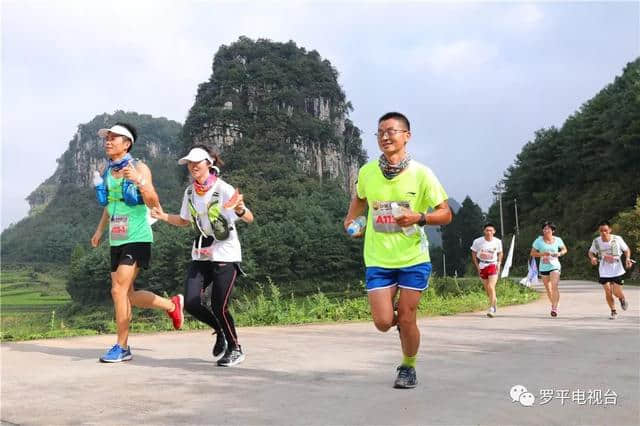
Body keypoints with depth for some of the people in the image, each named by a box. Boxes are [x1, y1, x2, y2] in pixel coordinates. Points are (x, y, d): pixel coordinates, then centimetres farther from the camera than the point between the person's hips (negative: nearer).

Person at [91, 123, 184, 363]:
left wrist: (140, 181, -31)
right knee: (127, 295, 10)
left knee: (119, 290, -13)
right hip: (116, 240, 7)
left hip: (137, 238, -7)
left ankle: (122, 348, -1)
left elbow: (153, 203, -16)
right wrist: (100, 229, 17)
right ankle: (172, 305, 32)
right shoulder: (106, 171, 12)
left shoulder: (139, 168, -7)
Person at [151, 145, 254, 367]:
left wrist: (240, 209, -41)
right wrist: (163, 216, 6)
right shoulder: (190, 192, 8)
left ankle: (235, 349, 17)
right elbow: (185, 221, 22)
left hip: (225, 255, -6)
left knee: (219, 307, -7)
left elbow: (249, 218, -19)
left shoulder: (224, 189, -12)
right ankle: (220, 331, 23)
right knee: (191, 303, -5)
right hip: (201, 255, 6)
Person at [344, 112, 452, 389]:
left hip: (414, 259, -2)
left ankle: (408, 367, 28)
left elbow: (446, 214, -6)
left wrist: (420, 217, -24)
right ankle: (401, 319, 35)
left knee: (406, 318, 1)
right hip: (378, 260, 2)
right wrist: (351, 220, 4)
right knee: (383, 322, -3)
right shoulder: (367, 172, -2)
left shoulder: (421, 174, -10)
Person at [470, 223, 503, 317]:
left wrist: (499, 264, 0)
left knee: (491, 287, -16)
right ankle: (494, 301, 38)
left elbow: (500, 253, 13)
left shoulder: (498, 241, -4)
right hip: (482, 266, 2)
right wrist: (477, 267, -3)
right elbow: (473, 254, 3)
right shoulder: (477, 241, -9)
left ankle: (491, 308, -13)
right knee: (487, 289, 10)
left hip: (493, 265, -2)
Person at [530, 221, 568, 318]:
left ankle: (555, 308, -16)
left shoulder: (557, 240, -1)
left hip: (554, 267, -2)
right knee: (548, 289, 14)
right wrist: (542, 254, -19)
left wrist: (560, 253, -8)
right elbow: (532, 253, -2)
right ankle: (553, 304, 38)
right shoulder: (539, 241, -4)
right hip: (543, 268, 2)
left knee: (554, 287, -19)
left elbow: (564, 249, 14)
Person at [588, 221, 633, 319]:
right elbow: (590, 252, 8)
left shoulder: (617, 239, -12)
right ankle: (613, 311, 21)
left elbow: (627, 249, 2)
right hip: (604, 272, 1)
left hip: (617, 270, -1)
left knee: (616, 292, -2)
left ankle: (622, 299, 36)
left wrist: (627, 258, -15)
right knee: (608, 292, -1)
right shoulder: (596, 241, -8)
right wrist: (592, 257, -14)